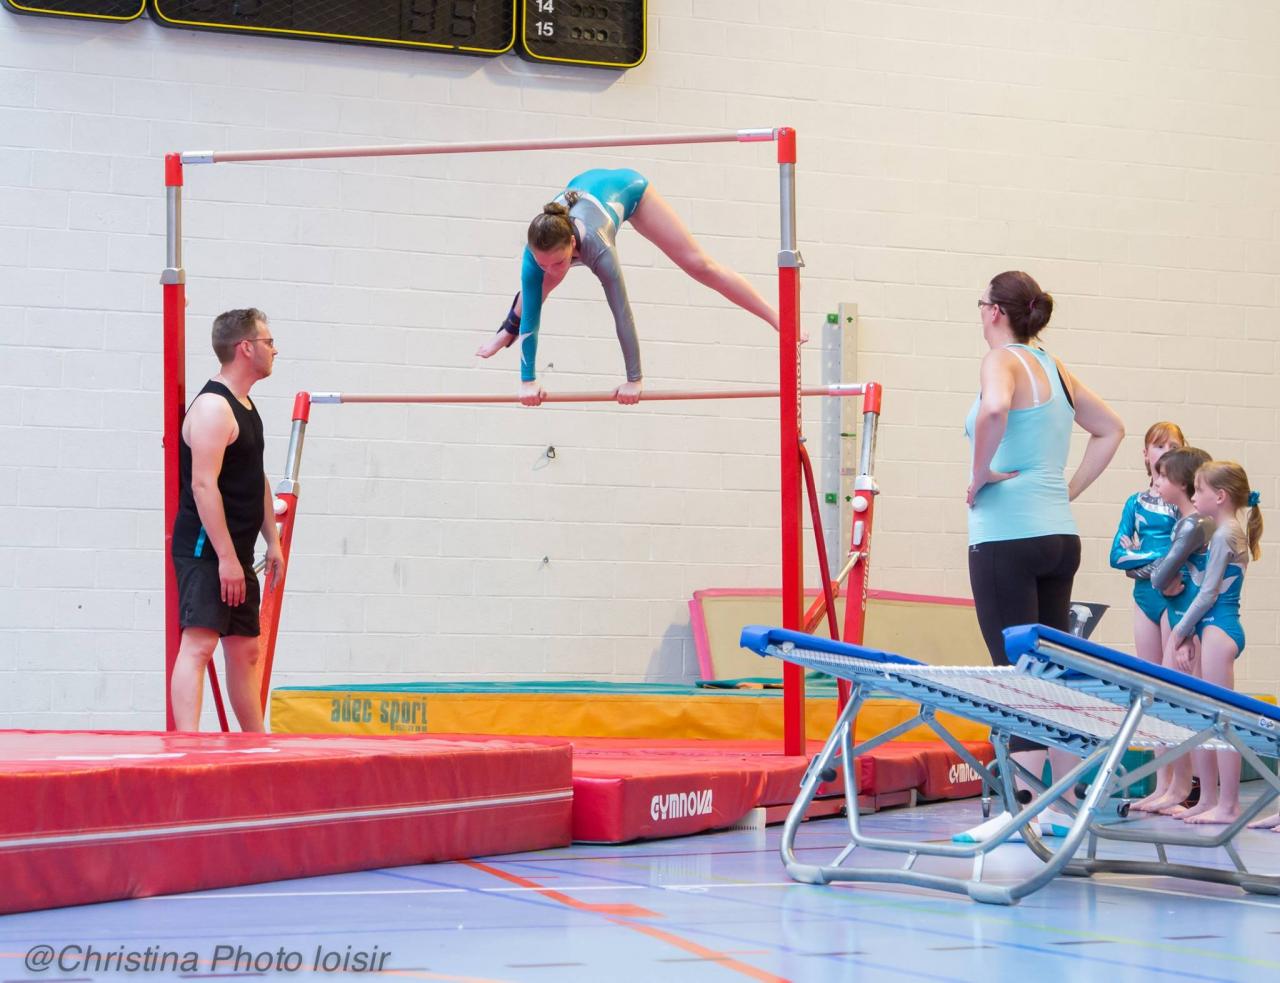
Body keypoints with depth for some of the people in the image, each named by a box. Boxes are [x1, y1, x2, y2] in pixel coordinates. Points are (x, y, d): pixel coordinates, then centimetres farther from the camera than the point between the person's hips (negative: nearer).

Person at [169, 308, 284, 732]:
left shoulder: (245, 406, 17)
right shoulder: (213, 407, -15)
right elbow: (203, 485, -22)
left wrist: (272, 542, 19)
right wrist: (226, 557, -24)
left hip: (235, 553, 10)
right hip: (206, 550, -10)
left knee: (245, 650, 15)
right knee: (199, 642, -17)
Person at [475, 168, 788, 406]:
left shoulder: (596, 247, -46)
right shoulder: (538, 252, -37)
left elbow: (622, 314, -43)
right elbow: (530, 314, -31)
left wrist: (634, 379, -40)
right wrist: (527, 380, -30)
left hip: (626, 187, -4)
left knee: (699, 265, -2)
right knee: (536, 284, 17)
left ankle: (776, 318, 7)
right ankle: (508, 330, 48)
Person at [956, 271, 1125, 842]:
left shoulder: (1003, 360, -8)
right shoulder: (1056, 370, 15)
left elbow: (994, 409, -31)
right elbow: (1110, 430, 25)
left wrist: (980, 474, -17)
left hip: (1007, 534, -8)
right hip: (1060, 533, 8)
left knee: (1015, 670, -8)